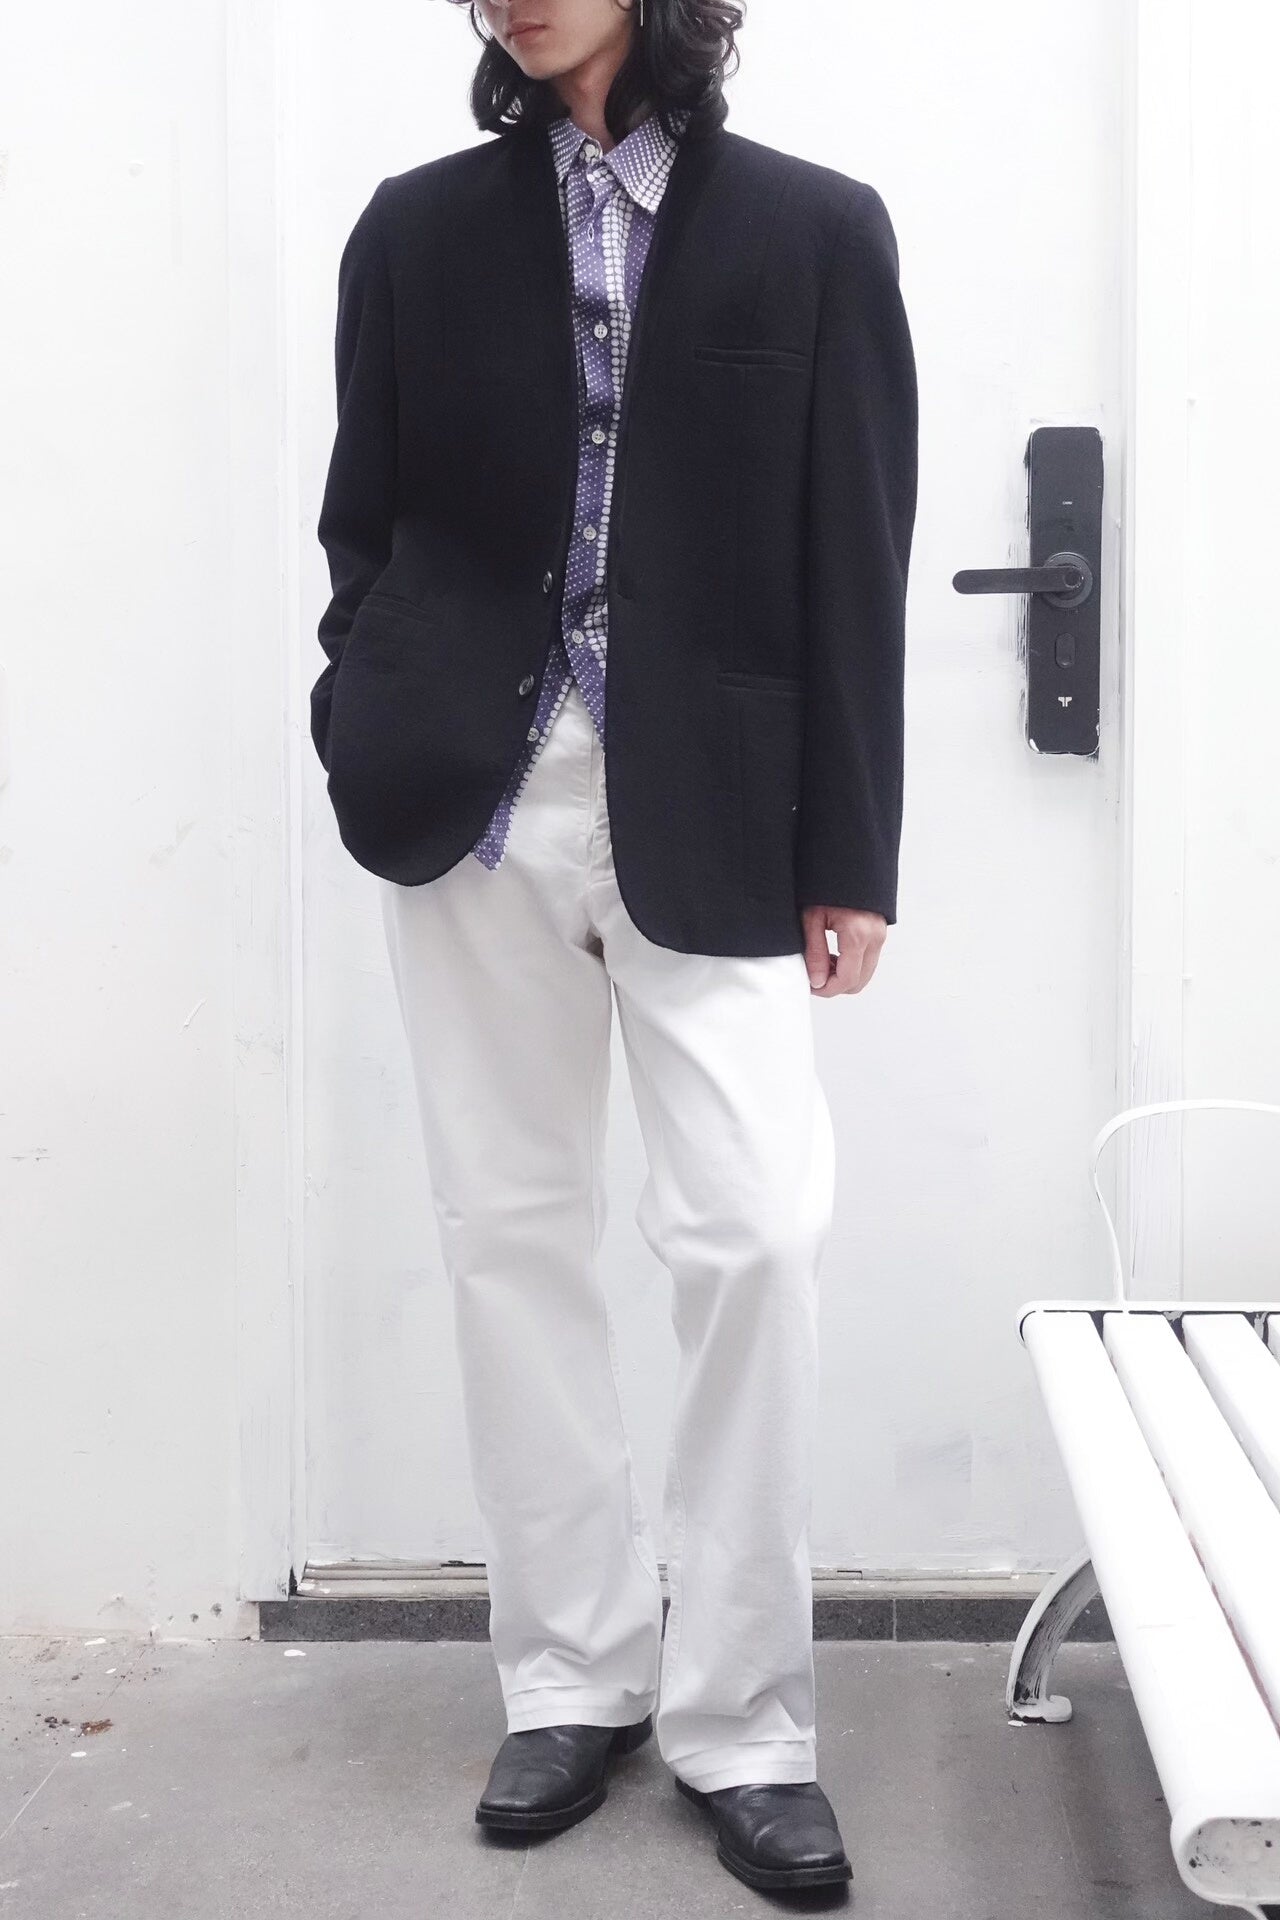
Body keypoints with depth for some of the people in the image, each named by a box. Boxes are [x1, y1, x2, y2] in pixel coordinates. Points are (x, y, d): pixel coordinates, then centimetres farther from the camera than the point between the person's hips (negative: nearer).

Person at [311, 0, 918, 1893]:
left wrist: (851, 860, -3)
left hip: (709, 810, -2)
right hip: (477, 800, 2)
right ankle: (578, 1677, 21)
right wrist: (380, 735, -4)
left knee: (758, 1234, -9)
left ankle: (742, 1720, 7)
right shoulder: (419, 228, 8)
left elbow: (855, 564, 0)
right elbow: (365, 523, 12)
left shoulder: (813, 228, 2)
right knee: (514, 1232, 7)